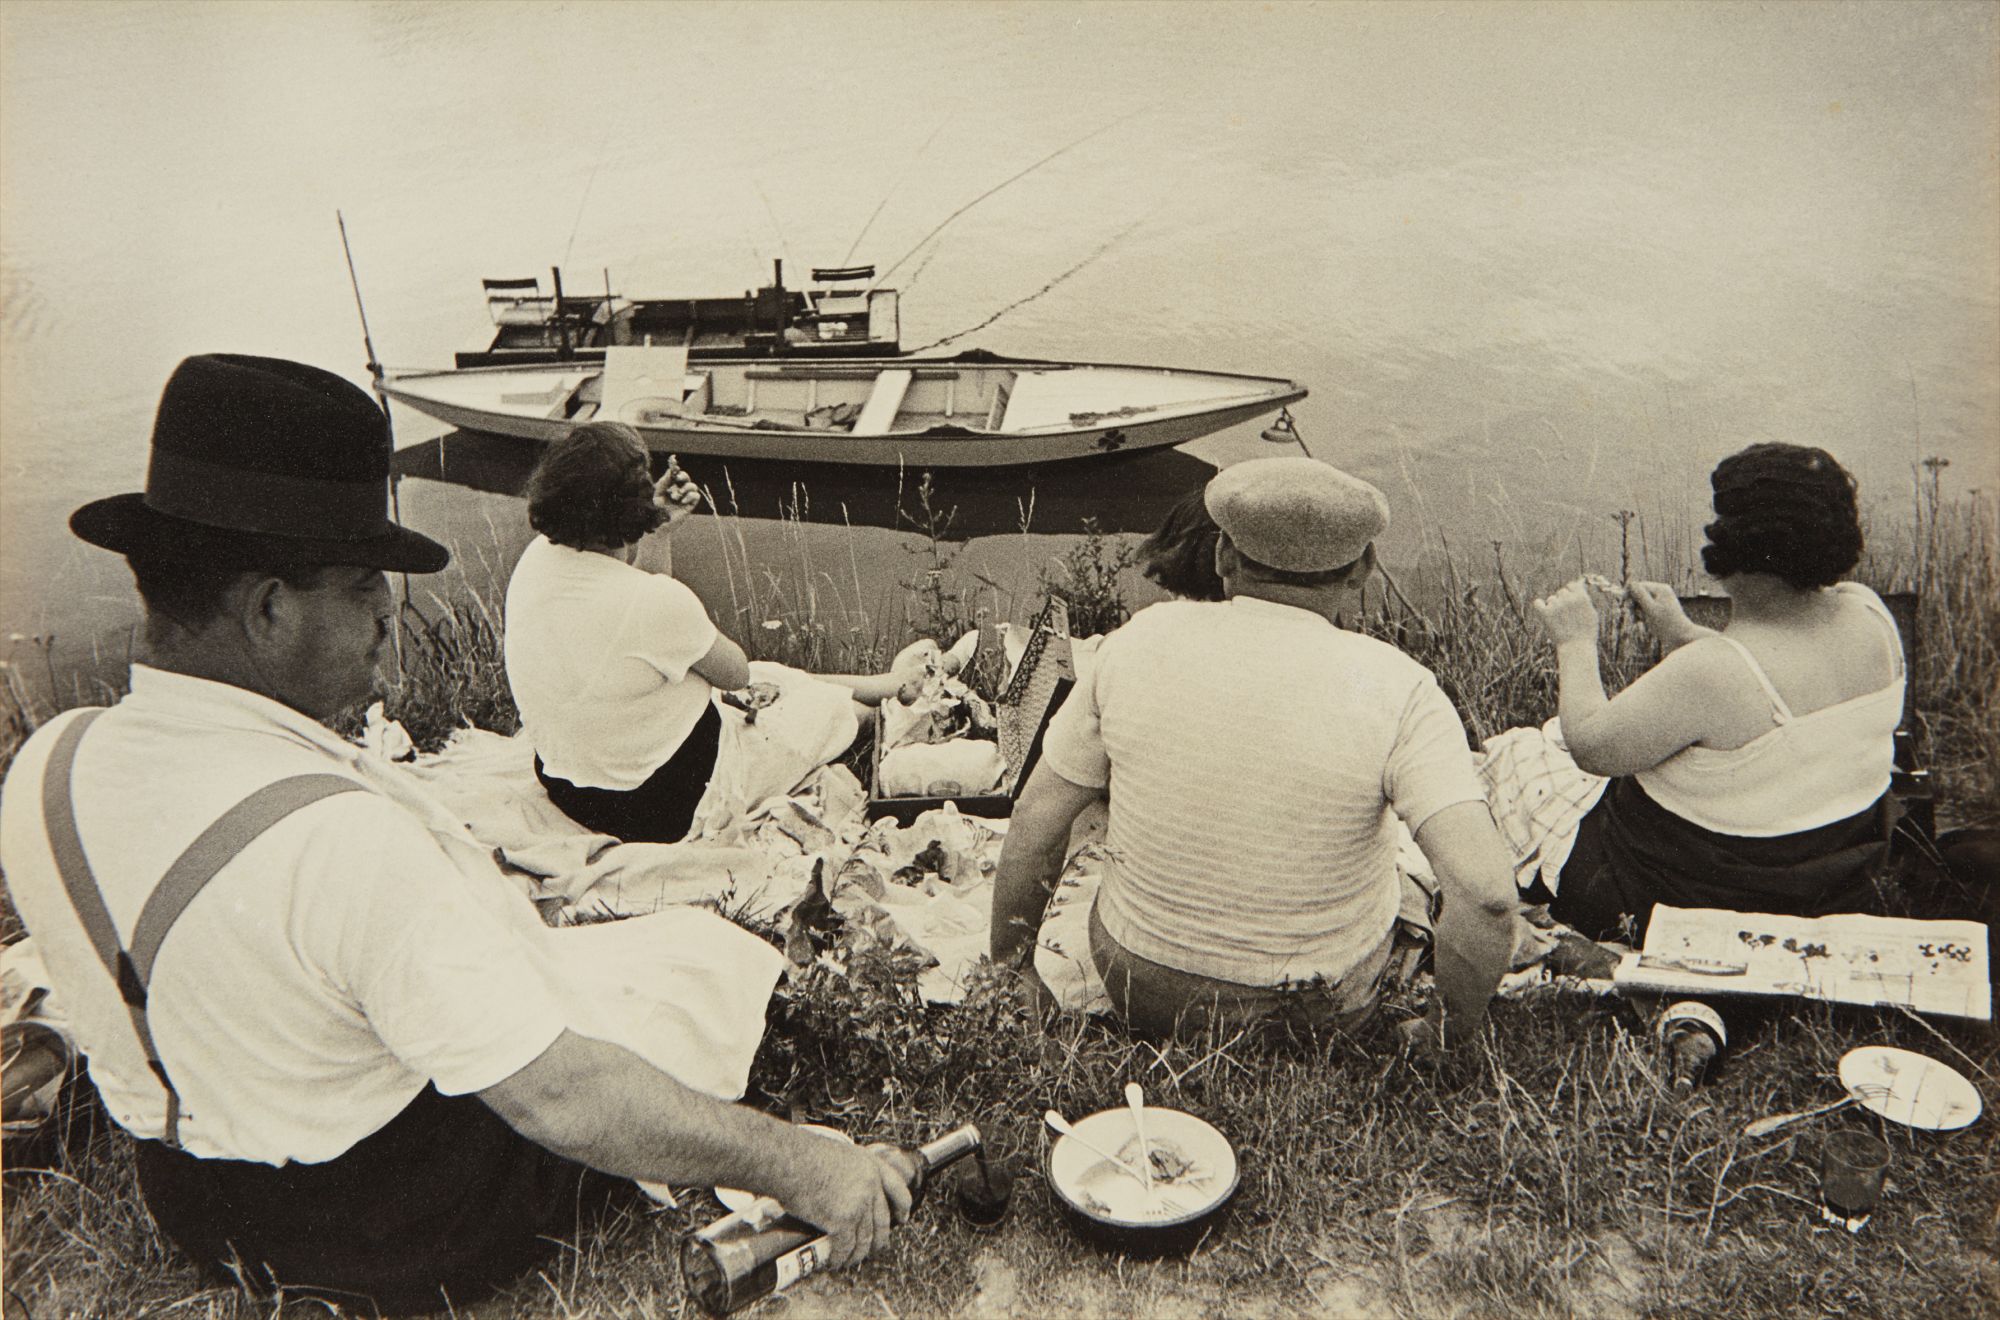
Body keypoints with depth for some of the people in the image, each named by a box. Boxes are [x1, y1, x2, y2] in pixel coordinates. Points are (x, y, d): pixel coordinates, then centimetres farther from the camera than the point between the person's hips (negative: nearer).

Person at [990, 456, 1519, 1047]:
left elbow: (1034, 827, -6)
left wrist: (1010, 972, 9)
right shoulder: (1397, 691, -18)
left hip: (1139, 989, 1)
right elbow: (1486, 891, -25)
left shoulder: (1140, 640, -12)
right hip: (1320, 1010, -1)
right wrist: (1450, 1033, -7)